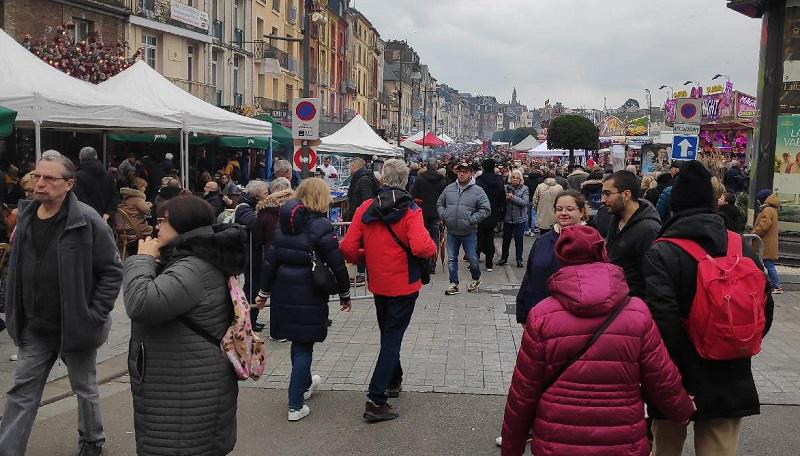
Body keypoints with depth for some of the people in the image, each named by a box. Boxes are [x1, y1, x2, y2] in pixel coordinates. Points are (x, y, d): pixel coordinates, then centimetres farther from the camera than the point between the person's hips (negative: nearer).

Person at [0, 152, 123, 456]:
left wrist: (95, 315, -16)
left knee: (84, 387, 15)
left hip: (76, 326, -4)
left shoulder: (88, 222, -16)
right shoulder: (26, 220, 2)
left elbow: (112, 270, -13)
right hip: (35, 329, 5)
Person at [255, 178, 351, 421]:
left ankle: (305, 383, 45)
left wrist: (264, 292, 15)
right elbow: (337, 265, -11)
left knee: (298, 341, 23)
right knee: (303, 346, 4)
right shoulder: (321, 226, -13)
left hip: (284, 293, 6)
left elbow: (270, 260, 6)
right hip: (309, 295, -6)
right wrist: (344, 294, 2)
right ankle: (295, 406, 8)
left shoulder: (283, 224, 5)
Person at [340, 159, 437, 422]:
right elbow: (421, 247, -29)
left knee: (387, 334, 24)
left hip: (377, 284, 4)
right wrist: (433, 248, -7)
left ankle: (393, 381, 41)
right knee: (392, 339, 2)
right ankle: (376, 400, -4)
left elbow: (347, 248, -8)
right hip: (404, 285, -4)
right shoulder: (410, 211, -15)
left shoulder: (365, 209, -4)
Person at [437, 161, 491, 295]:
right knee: (451, 259, 8)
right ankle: (454, 284, 20)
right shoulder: (449, 188, 4)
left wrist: (471, 220, -15)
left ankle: (476, 279, 32)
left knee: (472, 259, 7)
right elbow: (439, 203, 16)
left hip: (469, 233, -3)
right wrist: (443, 215, -1)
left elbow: (486, 209, -7)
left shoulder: (478, 191, -6)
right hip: (451, 232, 3)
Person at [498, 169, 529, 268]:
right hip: (507, 218, 2)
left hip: (519, 219, -2)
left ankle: (519, 260, 17)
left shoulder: (524, 189, -4)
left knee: (519, 239, 4)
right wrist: (506, 198, -18)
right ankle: (504, 258, 27)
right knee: (506, 239, 12)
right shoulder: (506, 188, 1)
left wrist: (513, 197, -21)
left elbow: (525, 202, -14)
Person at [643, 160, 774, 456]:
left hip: (679, 379, -3)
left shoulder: (661, 253, -16)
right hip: (730, 380, 4)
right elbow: (764, 309, 6)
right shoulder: (742, 248, 1)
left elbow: (663, 320, -24)